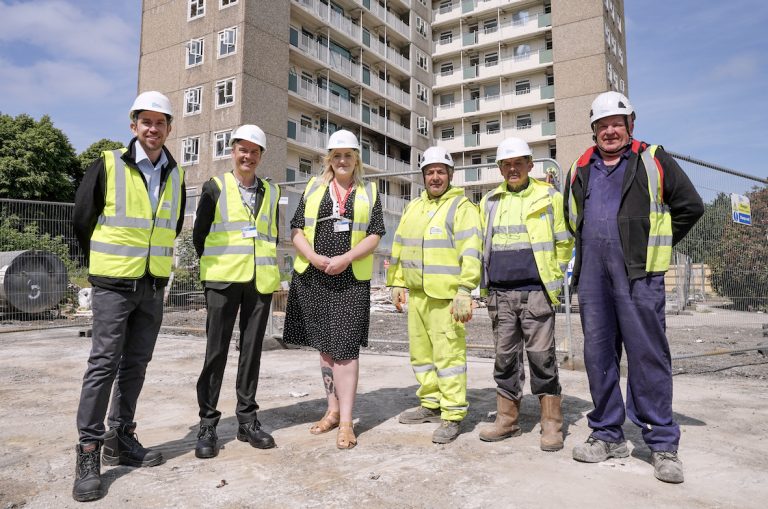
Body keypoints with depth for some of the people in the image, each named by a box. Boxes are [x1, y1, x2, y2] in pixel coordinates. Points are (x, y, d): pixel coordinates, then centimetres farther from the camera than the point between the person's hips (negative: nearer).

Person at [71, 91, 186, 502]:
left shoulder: (176, 176, 7)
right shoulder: (108, 165, -6)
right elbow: (82, 221, 2)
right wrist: (103, 264, 10)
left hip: (154, 285, 4)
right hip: (114, 283, -4)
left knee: (135, 364, 10)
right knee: (104, 363, -3)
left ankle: (121, 439, 23)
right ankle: (89, 450, 7)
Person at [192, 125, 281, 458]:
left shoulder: (271, 193, 12)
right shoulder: (215, 187, 3)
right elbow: (199, 233, 7)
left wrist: (269, 268, 11)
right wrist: (216, 266, 11)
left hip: (261, 280, 3)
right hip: (223, 280, -3)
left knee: (252, 349, 8)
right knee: (217, 350, 0)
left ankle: (247, 419, 18)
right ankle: (207, 424, 10)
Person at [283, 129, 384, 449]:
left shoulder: (369, 192, 8)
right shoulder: (314, 187, 12)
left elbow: (374, 236, 0)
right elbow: (296, 230, 6)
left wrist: (345, 258, -15)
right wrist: (315, 257, -12)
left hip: (351, 279, -2)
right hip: (313, 278, 3)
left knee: (345, 348, -4)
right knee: (324, 346, 11)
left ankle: (346, 422, 3)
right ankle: (333, 411, 24)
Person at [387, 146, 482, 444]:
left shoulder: (461, 207, -6)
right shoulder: (413, 208, 17)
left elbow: (470, 251, -15)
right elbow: (399, 247, 21)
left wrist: (464, 291, -23)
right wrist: (397, 283, 16)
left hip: (446, 296, -7)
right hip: (417, 295, 8)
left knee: (448, 354, -6)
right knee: (421, 352, 14)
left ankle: (453, 415, 5)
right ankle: (431, 404, 28)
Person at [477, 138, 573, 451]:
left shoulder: (549, 197, 3)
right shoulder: (489, 202, 13)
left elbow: (564, 242, 5)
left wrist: (554, 279, 1)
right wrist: (486, 285, 12)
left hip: (535, 292, -4)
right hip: (500, 294, 4)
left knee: (542, 357, -1)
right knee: (505, 357, 9)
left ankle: (551, 425, 11)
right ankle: (507, 419, 20)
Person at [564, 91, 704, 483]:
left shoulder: (653, 161, 7)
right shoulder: (580, 170, 17)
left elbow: (690, 206, 8)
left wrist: (656, 244, 5)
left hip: (638, 272, -4)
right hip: (592, 272, 4)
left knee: (648, 353, -4)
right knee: (598, 352, 6)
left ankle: (662, 443, 9)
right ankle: (608, 435, 19)